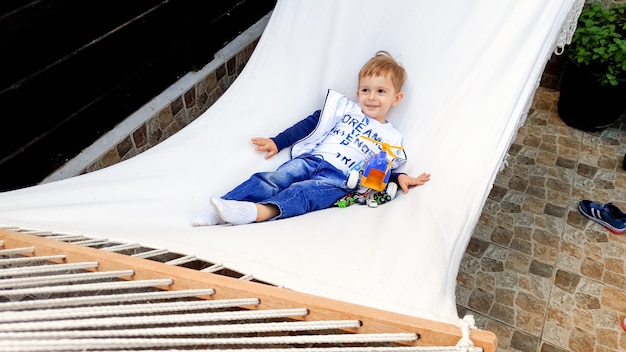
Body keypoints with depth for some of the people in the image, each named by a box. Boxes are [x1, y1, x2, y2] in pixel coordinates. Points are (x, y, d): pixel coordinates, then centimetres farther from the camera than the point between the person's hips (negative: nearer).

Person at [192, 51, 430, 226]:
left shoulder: (391, 138, 17)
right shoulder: (346, 108, 19)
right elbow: (310, 124, 17)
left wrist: (399, 177, -2)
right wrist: (277, 142, 12)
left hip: (338, 179, -2)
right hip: (310, 159, 2)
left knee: (303, 192, -33)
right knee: (273, 180, -25)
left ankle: (258, 211, -59)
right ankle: (217, 211, -36)